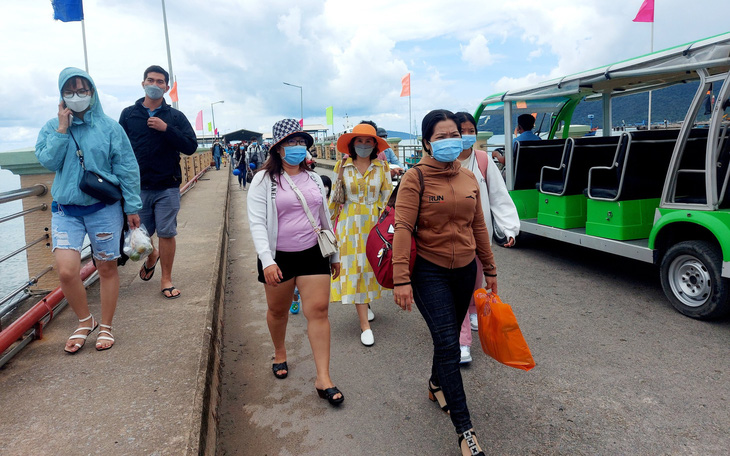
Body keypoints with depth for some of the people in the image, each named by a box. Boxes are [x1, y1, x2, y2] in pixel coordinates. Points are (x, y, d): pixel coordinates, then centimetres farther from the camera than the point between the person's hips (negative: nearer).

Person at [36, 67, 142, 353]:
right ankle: (85, 321, 16)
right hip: (66, 210, 2)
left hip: (104, 208, -1)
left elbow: (127, 168, -2)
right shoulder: (52, 127, 6)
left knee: (107, 268, 7)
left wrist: (132, 206, -4)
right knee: (66, 270, -11)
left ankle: (105, 327, 24)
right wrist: (62, 130, -11)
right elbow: (47, 161, -6)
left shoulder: (109, 127, -1)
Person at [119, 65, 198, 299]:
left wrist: (166, 128, -16)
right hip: (138, 187, 2)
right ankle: (151, 257, 43)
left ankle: (166, 279, 15)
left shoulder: (175, 116, 4)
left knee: (167, 234, 1)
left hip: (167, 187, -1)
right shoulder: (129, 114, 6)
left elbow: (191, 146, -6)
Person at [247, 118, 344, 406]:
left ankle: (323, 379, 1)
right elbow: (257, 223, -12)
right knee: (278, 310, 13)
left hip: (313, 254, 3)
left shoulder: (314, 180, 10)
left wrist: (334, 255, 17)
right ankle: (280, 353, 43)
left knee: (319, 310, -4)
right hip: (278, 257, -2)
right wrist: (267, 261, -22)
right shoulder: (264, 180, -4)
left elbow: (325, 219, 17)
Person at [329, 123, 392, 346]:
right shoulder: (342, 166, 2)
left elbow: (387, 196, 4)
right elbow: (335, 196, 8)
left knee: (370, 266, 9)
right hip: (351, 224, -1)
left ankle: (366, 302, 38)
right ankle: (365, 324, 2)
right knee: (354, 268, -3)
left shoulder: (382, 166, 3)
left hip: (374, 223, 1)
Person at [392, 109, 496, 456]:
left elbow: (478, 226, 12)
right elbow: (402, 229, -19)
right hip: (429, 271, -6)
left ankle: (436, 385, 47)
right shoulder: (415, 179, -12)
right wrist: (401, 279, -26)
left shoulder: (469, 179, 6)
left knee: (450, 335, 19)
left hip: (464, 270, 6)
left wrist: (489, 269, 16)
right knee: (448, 343, -8)